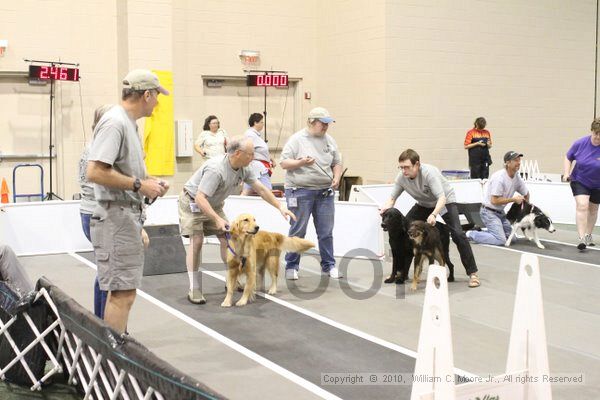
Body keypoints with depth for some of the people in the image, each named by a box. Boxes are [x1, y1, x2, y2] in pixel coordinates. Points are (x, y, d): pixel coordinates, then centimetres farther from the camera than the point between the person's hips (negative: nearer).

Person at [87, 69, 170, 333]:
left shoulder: (127, 122, 15)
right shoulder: (114, 122, -16)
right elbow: (95, 172, -24)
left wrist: (147, 181, 9)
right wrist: (139, 185, -18)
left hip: (128, 216, 11)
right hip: (117, 218, -11)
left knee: (120, 290, 18)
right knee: (123, 293, -8)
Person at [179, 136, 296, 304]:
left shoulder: (244, 169, -11)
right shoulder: (216, 169, -36)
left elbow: (260, 189, 0)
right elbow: (200, 198, -39)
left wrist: (280, 207, -3)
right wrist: (217, 219, -44)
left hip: (214, 204, 8)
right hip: (192, 202, -8)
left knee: (226, 238, 3)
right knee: (196, 241, -17)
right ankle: (194, 290, -14)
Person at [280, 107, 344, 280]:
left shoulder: (329, 140, 12)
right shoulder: (297, 139, -4)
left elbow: (337, 163, 19)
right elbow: (283, 162, -6)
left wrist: (336, 178, 1)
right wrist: (300, 162, -22)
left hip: (325, 192, 4)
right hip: (300, 191, -4)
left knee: (326, 232, 6)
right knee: (297, 231, 0)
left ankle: (329, 265, 16)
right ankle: (291, 266, 11)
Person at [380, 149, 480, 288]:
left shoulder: (429, 172, -36)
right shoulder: (401, 177, -19)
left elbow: (441, 198, -42)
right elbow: (393, 197, -8)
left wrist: (434, 214, -58)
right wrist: (386, 207, -31)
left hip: (445, 201, -5)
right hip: (424, 204, 5)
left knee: (457, 233, -23)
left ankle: (472, 272, -12)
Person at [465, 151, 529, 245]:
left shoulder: (517, 177, 1)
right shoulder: (499, 177, -23)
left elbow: (526, 194, 19)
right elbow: (494, 201, -26)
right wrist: (513, 199, -19)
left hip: (500, 212, 9)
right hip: (489, 212, -9)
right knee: (500, 240, -17)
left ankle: (480, 231, 16)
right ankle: (471, 234, -4)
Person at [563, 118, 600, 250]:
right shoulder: (580, 143, -16)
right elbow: (568, 158, 0)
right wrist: (567, 173, -11)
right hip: (579, 181, -1)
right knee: (582, 205, -19)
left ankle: (589, 235, 37)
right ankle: (581, 238, -20)